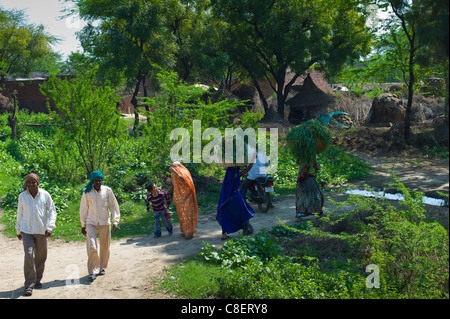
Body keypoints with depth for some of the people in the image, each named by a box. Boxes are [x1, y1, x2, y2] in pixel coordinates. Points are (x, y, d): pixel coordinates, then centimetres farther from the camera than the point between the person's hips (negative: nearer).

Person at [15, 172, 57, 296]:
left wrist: (49, 227, -7)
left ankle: (37, 280, 27)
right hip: (27, 230, -1)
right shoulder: (22, 196, 3)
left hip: (41, 231, 1)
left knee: (41, 257, 8)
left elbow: (52, 211, 4)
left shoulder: (45, 195, -1)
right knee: (28, 255, -13)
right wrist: (18, 230, 17)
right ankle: (29, 284, -9)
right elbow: (19, 214, 13)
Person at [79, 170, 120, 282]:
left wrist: (115, 221, 0)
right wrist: (83, 225, 11)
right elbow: (83, 208, 9)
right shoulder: (87, 192, 1)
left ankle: (102, 267, 27)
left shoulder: (107, 190, 0)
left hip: (105, 223, 1)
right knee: (91, 247, -12)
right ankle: (93, 271, -5)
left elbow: (114, 206, 6)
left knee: (104, 247, 8)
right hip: (91, 223, -1)